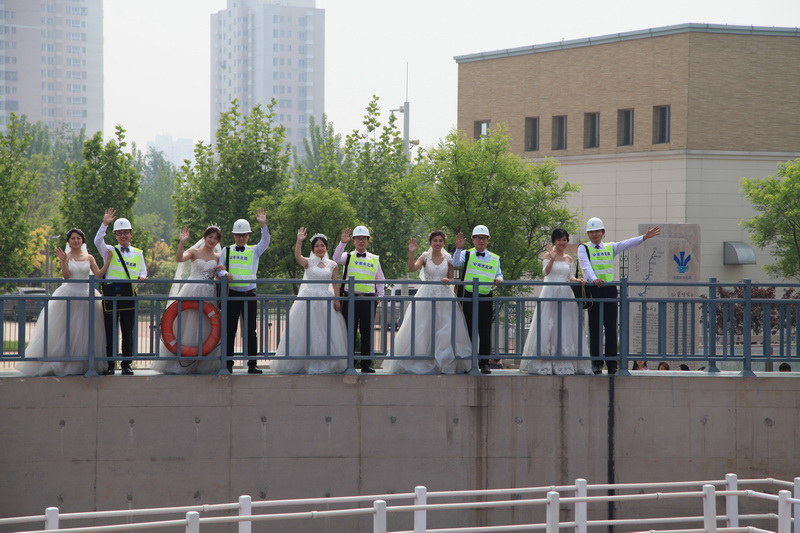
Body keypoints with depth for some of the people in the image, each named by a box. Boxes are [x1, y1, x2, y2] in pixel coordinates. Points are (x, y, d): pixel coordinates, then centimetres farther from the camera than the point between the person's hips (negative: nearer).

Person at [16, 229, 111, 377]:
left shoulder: (89, 258, 9)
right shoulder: (66, 256, 2)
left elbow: (98, 274, 0)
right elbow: (66, 275, -10)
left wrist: (108, 260, -7)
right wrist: (64, 261, -24)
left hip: (86, 296, 3)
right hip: (69, 296, -3)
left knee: (84, 330, 3)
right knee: (66, 330, -3)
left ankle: (82, 365, 7)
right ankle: (61, 364, 0)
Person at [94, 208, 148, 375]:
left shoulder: (138, 253, 14)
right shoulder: (110, 251, 7)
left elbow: (143, 272, 14)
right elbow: (98, 241, -11)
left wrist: (142, 277, -9)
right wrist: (105, 224, -18)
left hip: (129, 293, 2)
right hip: (111, 292, -1)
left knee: (128, 331, 3)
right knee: (110, 331, 0)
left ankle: (126, 364, 9)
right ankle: (110, 365, 4)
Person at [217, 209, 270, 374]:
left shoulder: (254, 251, 9)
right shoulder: (226, 251, 10)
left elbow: (265, 242, -7)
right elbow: (219, 269, 6)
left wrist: (263, 225, -20)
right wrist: (224, 273, -17)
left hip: (249, 294, 0)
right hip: (231, 294, 0)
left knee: (250, 330, 1)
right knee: (229, 330, 2)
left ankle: (252, 365, 3)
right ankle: (228, 364, 6)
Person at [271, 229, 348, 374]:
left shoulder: (332, 265, 8)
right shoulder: (308, 262, 2)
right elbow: (297, 256, -19)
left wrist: (337, 300, -9)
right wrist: (299, 241, -35)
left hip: (326, 301, 2)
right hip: (308, 300, -2)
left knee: (326, 333, 1)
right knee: (306, 333, -1)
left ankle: (325, 364, 8)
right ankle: (307, 363, 4)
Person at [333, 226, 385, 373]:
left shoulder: (375, 260, 13)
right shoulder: (348, 257, 7)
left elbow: (380, 280, 16)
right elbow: (336, 258, -14)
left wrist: (380, 296, 8)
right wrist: (342, 243, -25)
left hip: (368, 299, 2)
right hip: (350, 299, -2)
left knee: (367, 333, 4)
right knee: (350, 333, 0)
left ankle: (366, 364, 9)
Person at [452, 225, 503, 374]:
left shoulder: (494, 259, 13)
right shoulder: (466, 254, 4)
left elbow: (499, 275, 19)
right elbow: (456, 263, -14)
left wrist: (499, 279, -4)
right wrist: (458, 248, -28)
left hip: (486, 298, 2)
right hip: (469, 297, -2)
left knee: (485, 333, 3)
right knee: (468, 331, 1)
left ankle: (484, 363, 8)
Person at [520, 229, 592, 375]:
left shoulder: (569, 258, 13)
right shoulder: (548, 255, 0)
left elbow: (570, 277, 16)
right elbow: (546, 272, -13)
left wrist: (578, 280, -3)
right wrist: (552, 258, -25)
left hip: (565, 294, 5)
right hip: (550, 293, -5)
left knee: (565, 328, 3)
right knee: (547, 327, -6)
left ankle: (564, 364, 6)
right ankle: (543, 364, -6)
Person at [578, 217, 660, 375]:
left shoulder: (611, 248, 16)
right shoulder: (583, 248, 4)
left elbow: (627, 244, 2)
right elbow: (586, 266, -12)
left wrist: (644, 237, -13)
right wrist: (594, 279, -30)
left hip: (609, 289, 3)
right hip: (593, 289, -3)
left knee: (611, 327, 1)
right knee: (595, 328, -3)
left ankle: (612, 364, 3)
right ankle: (596, 363, 0)